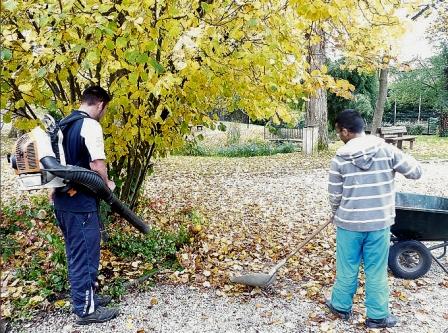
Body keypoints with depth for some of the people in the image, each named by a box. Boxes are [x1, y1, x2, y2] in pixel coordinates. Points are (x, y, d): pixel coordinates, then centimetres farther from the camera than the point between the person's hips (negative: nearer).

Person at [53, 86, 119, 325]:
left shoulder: (62, 124, 12)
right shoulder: (91, 126, -16)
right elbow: (97, 165, -23)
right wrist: (107, 185, -5)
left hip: (62, 199, 9)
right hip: (80, 202, -9)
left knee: (75, 253, 19)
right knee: (85, 255, 3)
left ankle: (85, 296, 33)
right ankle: (85, 309, 15)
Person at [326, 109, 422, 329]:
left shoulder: (340, 159, -10)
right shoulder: (387, 150, -9)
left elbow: (334, 196, -3)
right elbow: (416, 172, 0)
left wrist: (337, 215, 17)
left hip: (349, 222, -1)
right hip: (379, 222, 1)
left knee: (347, 268, 15)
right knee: (377, 271, 13)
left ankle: (341, 307, 33)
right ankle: (377, 316, 26)